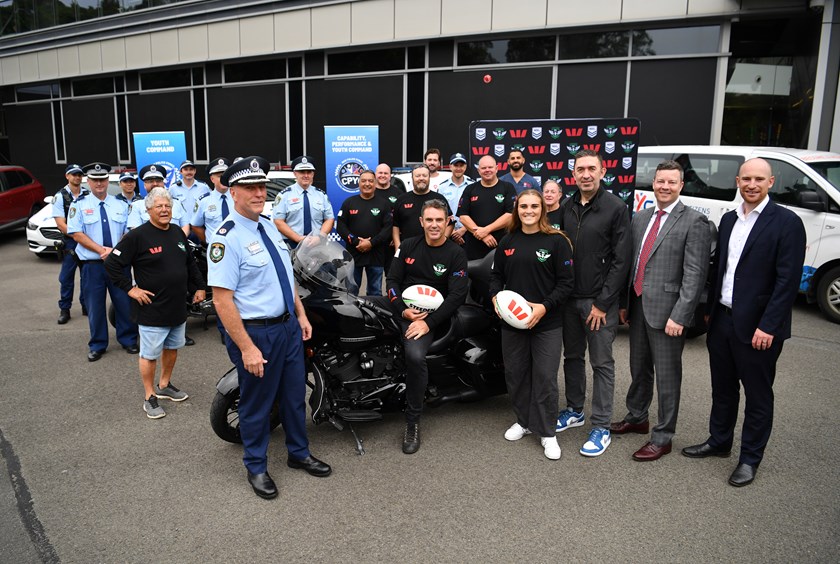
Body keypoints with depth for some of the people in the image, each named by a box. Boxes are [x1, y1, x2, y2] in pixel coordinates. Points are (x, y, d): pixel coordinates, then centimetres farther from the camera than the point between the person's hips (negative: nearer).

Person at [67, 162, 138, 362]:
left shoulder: (120, 205, 8)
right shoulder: (79, 205, 2)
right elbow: (76, 233, -5)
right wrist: (102, 250, -15)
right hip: (92, 265, -1)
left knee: (124, 303, 5)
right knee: (95, 306, 6)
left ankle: (128, 340, 21)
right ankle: (97, 345, 20)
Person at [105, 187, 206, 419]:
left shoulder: (178, 233, 8)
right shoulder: (137, 236, -13)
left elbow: (190, 263, 20)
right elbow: (112, 263, -12)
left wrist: (199, 286, 16)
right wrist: (130, 288, -14)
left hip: (178, 308, 7)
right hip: (152, 310, -7)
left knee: (172, 348, 19)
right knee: (149, 354, 4)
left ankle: (164, 385, 37)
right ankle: (149, 397, 18)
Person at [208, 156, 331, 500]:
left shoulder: (269, 226, 7)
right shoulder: (227, 238, -19)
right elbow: (222, 300, -22)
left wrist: (301, 316, 12)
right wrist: (247, 348, -23)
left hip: (288, 326, 8)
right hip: (255, 332, -7)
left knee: (295, 394, 20)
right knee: (257, 403, 11)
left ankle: (298, 453, 41)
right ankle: (256, 467, 33)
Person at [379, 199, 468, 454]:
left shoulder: (456, 254, -2)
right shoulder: (408, 246, 9)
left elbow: (457, 295, -9)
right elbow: (392, 280, 6)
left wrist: (428, 322, -19)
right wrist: (403, 309, -12)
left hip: (428, 315, -5)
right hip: (399, 306, 5)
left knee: (415, 356, -31)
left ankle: (413, 423, -17)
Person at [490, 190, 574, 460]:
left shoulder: (557, 241, -6)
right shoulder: (507, 242, 8)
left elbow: (566, 282, -7)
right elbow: (496, 275, 14)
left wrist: (544, 307, -18)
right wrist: (496, 298, -5)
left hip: (547, 323, -4)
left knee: (545, 377, 0)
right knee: (515, 374, 13)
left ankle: (547, 432, 15)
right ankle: (523, 421, 32)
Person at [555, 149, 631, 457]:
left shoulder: (616, 208, -8)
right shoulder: (566, 207, 8)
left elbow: (620, 261, -11)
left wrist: (603, 303, -13)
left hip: (599, 301, -5)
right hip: (569, 297, 5)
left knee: (602, 363, 3)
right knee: (572, 356, 16)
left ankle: (601, 426, 12)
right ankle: (574, 410, 32)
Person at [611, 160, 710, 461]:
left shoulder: (694, 221, -9)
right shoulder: (640, 218, 11)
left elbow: (695, 274, -14)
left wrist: (679, 316, -19)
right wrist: (624, 303, 11)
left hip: (666, 310, -6)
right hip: (638, 306, 6)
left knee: (667, 375, 4)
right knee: (638, 368, 20)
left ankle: (662, 438, 17)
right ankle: (637, 418, 39)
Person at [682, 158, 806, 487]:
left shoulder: (786, 222, -10)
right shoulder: (729, 219, 10)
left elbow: (788, 280, -15)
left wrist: (768, 327, -18)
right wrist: (709, 310, 13)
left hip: (757, 327, -6)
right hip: (721, 321, 6)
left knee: (758, 395, 9)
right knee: (722, 388, 19)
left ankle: (750, 459, 24)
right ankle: (719, 442, 36)